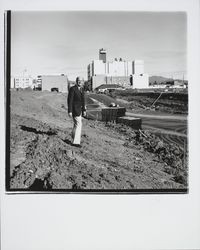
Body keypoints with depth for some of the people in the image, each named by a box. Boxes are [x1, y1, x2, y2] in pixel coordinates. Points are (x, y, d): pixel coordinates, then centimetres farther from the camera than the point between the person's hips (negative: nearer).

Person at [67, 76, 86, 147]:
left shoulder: (82, 89, 11)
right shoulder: (72, 89, -14)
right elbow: (70, 100, -15)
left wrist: (84, 110, 15)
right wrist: (70, 111, -18)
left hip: (79, 109, 9)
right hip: (74, 109, -9)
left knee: (76, 124, 15)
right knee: (78, 124, -13)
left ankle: (74, 140, 26)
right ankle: (76, 142, -10)